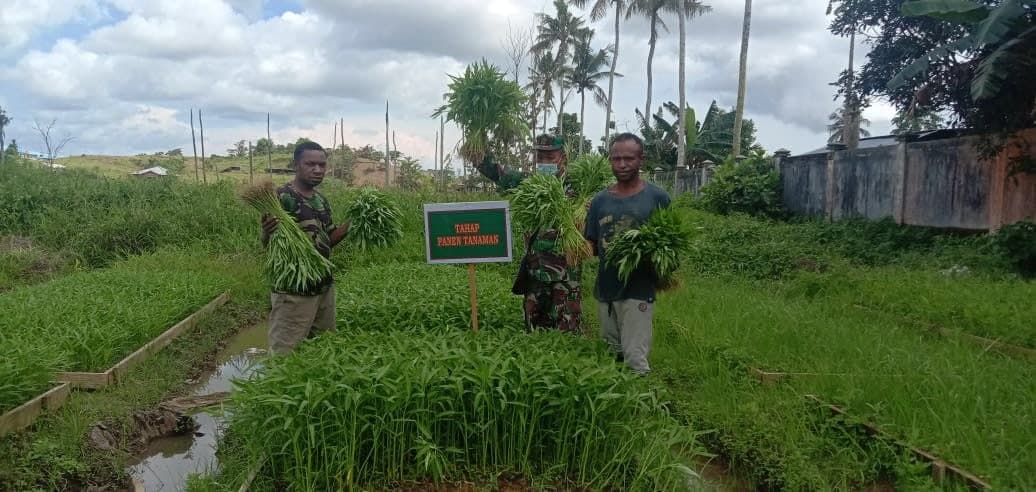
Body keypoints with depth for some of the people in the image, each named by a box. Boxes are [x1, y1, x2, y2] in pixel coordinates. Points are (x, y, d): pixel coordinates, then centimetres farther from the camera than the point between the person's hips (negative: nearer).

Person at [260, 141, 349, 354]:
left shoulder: (322, 200, 11)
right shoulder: (282, 197, -12)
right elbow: (269, 245, -13)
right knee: (285, 352, 0)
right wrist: (267, 234, -36)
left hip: (324, 286, 8)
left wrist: (350, 224, 3)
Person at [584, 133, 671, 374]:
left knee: (635, 357, -7)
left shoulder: (657, 198, -3)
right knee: (611, 355, 16)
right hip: (604, 290, 4)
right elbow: (591, 246, 12)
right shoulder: (599, 200, 7)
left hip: (638, 291, -4)